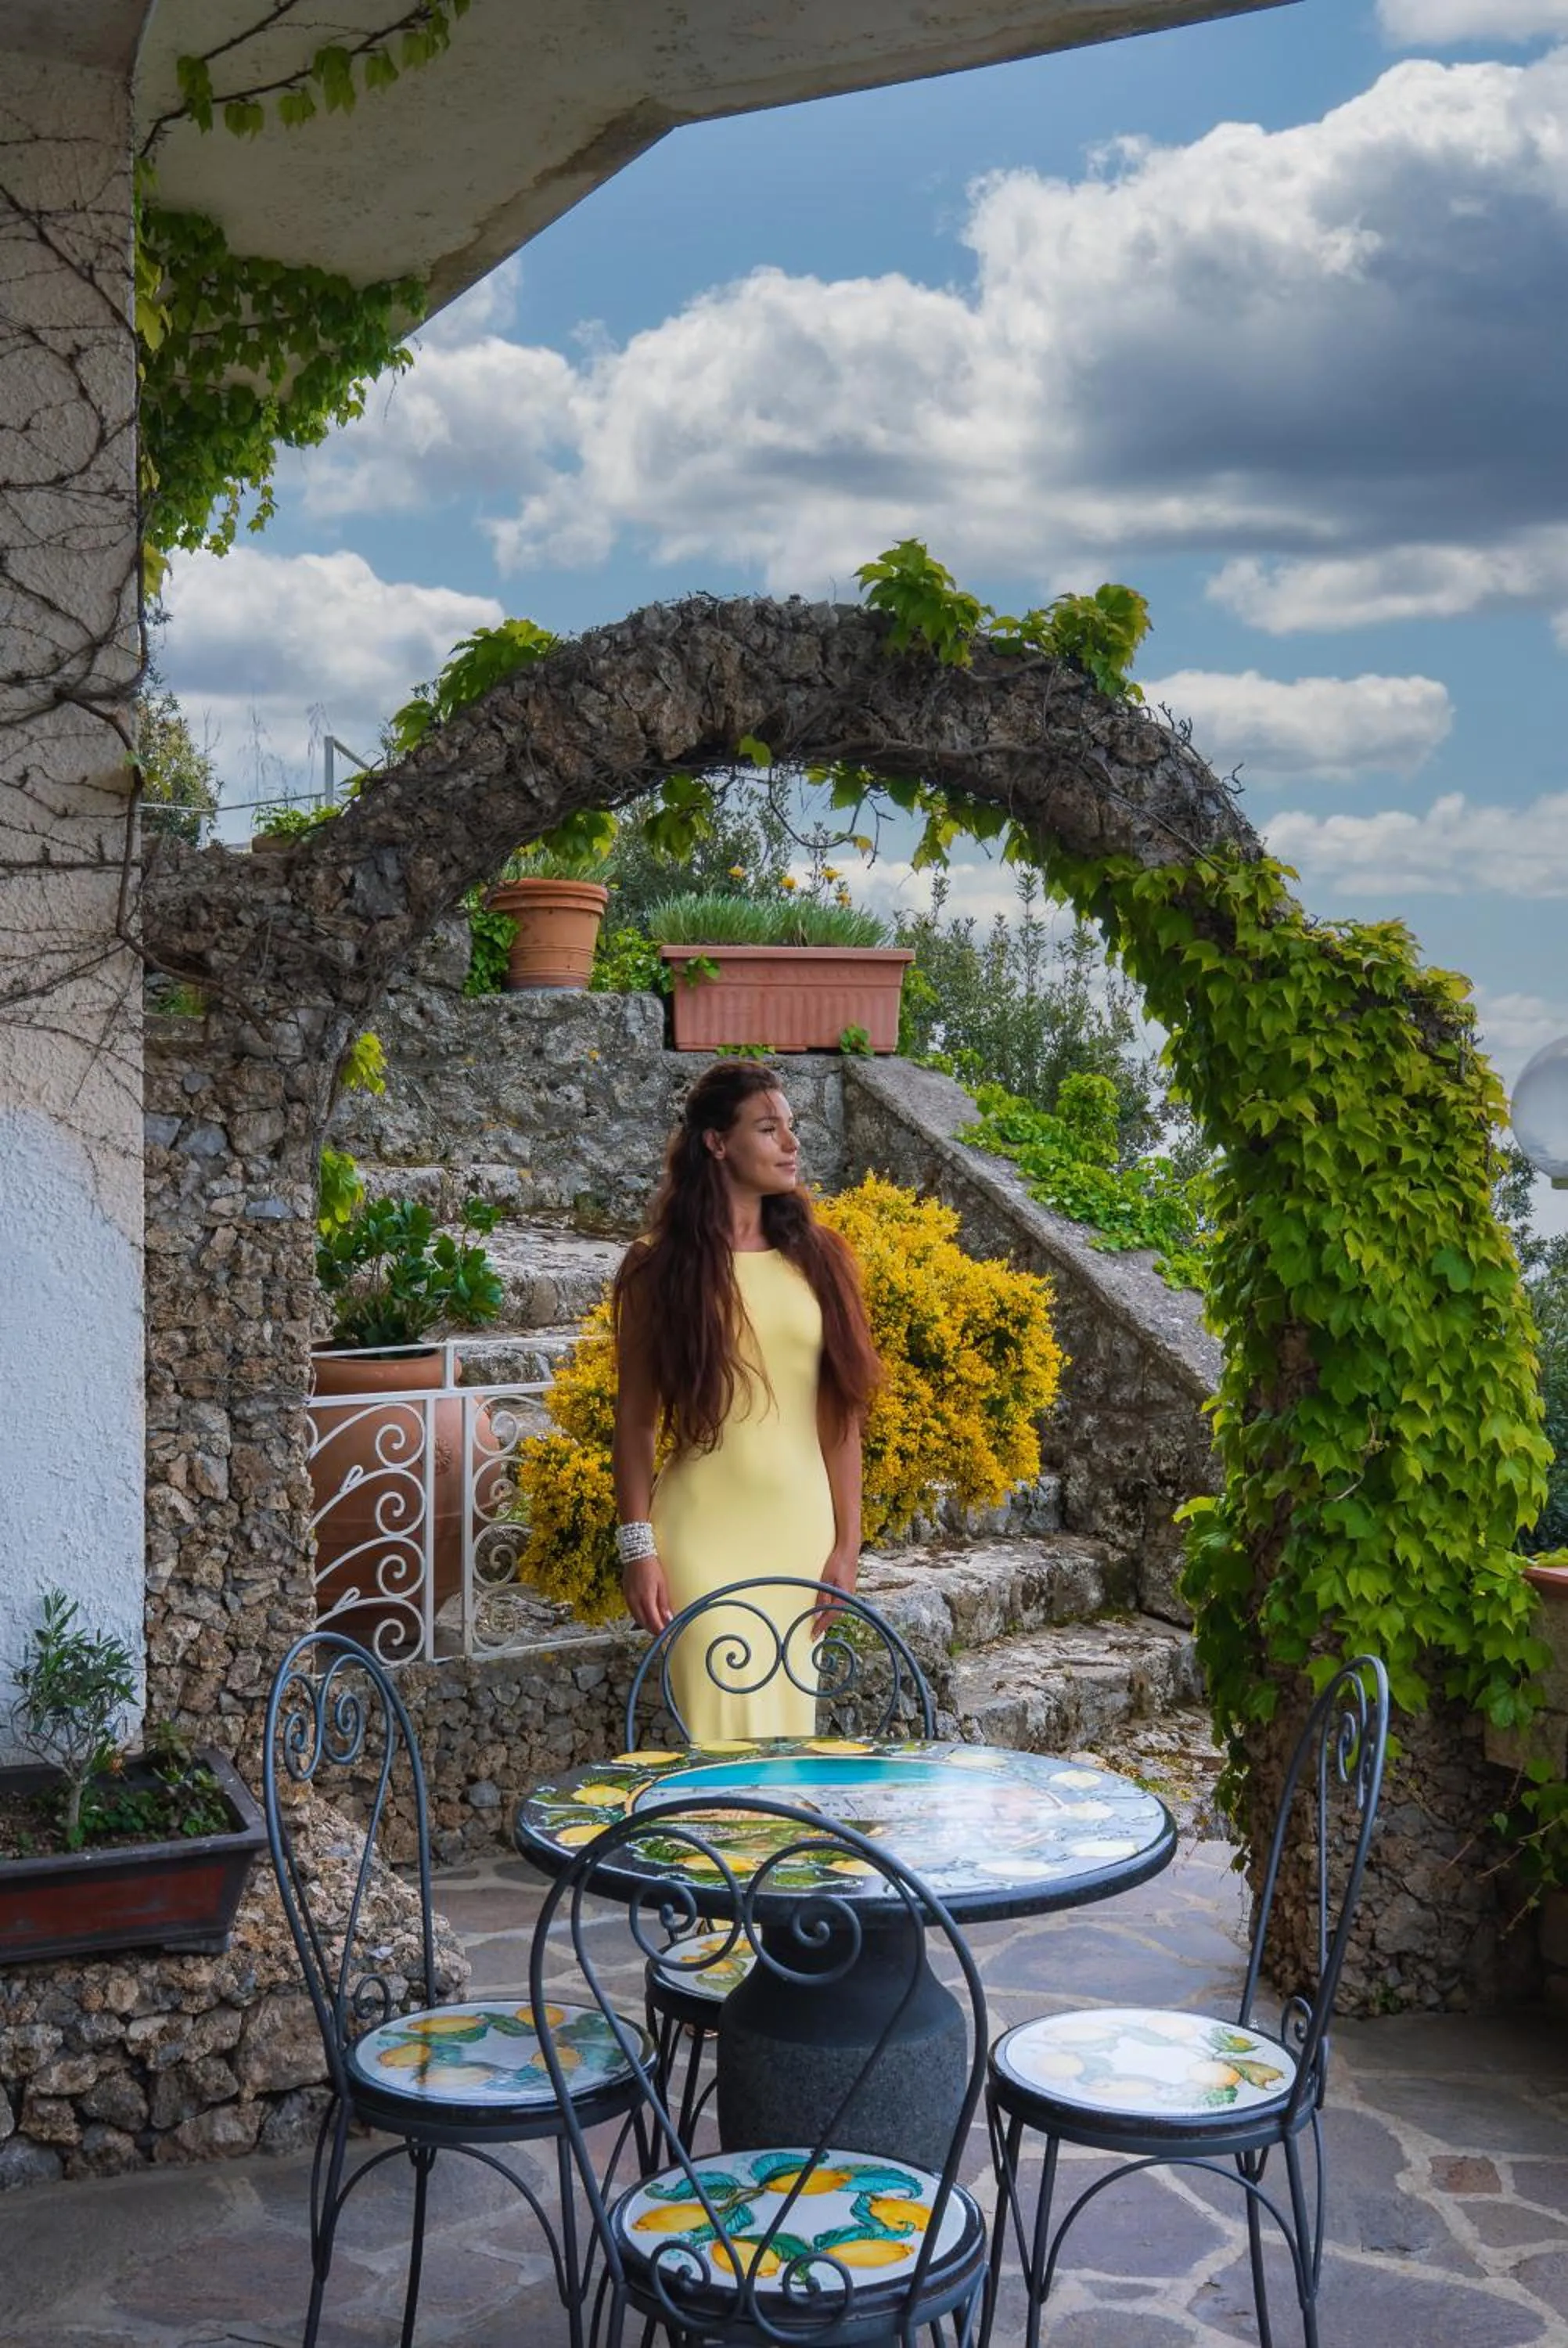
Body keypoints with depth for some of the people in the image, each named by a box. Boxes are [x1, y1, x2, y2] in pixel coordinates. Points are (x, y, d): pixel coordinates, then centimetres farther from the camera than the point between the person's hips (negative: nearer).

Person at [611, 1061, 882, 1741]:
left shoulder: (817, 1257, 8)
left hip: (801, 1531, 4)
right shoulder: (660, 1266, -2)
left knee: (789, 1734, 8)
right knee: (729, 1737, -6)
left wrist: (847, 1541, 4)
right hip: (704, 1533, -4)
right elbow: (634, 1421, -2)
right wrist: (638, 1546, -7)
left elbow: (841, 1412, 8)